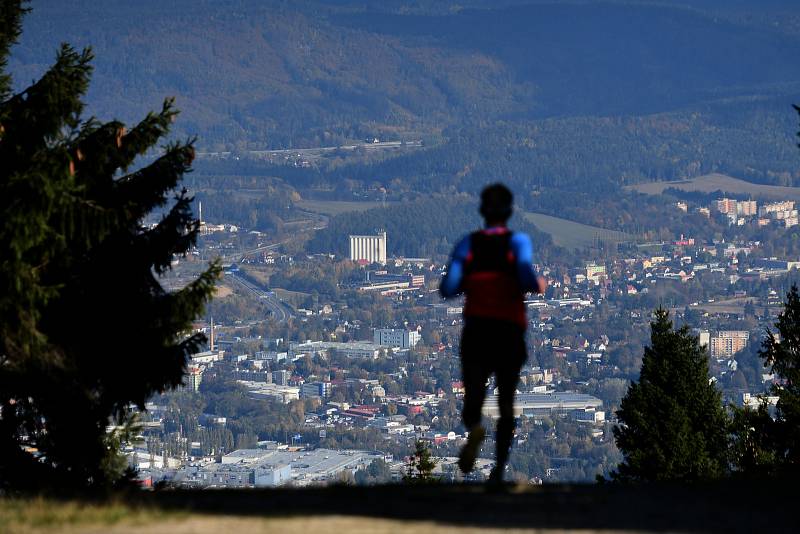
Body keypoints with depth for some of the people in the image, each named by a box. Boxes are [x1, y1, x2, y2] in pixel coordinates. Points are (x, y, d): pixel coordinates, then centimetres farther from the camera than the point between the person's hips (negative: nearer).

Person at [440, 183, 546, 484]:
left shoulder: (468, 244, 1)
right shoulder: (518, 241, -4)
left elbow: (447, 289, -5)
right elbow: (526, 276, -19)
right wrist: (539, 285, 3)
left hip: (475, 331, 0)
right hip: (510, 332, 0)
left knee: (473, 395, 5)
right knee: (506, 402, 14)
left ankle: (474, 429, -31)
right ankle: (499, 468, 6)